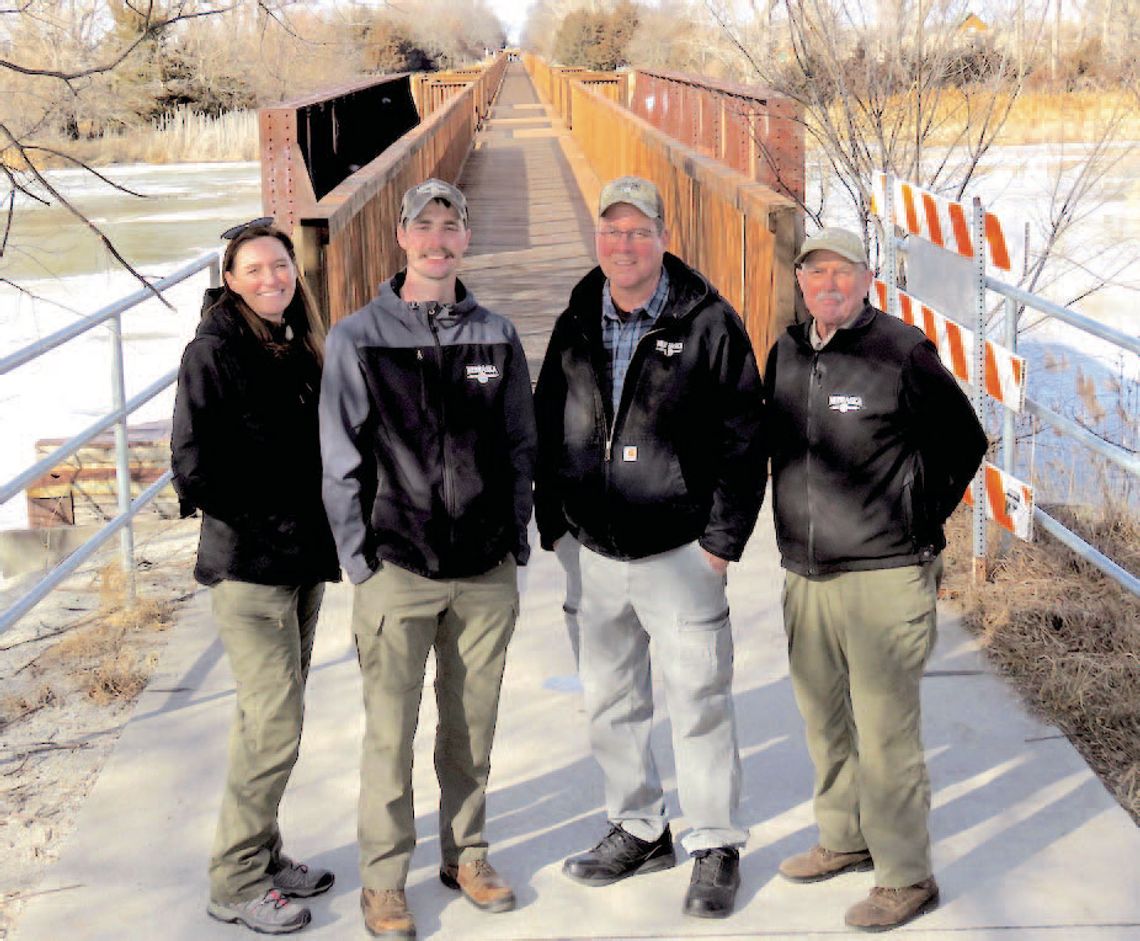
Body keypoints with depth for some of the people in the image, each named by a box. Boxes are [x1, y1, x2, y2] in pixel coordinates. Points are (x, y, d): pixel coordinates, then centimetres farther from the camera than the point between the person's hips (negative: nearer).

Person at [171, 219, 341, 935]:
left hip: (303, 561, 7)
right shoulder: (214, 352, -11)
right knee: (275, 725, -8)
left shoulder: (299, 347, 12)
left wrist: (321, 530, 6)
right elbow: (194, 466, -16)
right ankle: (237, 883, 5)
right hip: (248, 563, -7)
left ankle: (265, 857, 26)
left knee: (269, 718, 15)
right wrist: (266, 518, -11)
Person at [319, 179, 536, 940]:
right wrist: (360, 561, -5)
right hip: (398, 570, -2)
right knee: (391, 733, 2)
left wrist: (517, 539, 6)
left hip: (487, 571, 3)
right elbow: (341, 461, -2)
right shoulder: (359, 337, -2)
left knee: (473, 728, 12)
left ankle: (466, 853, 30)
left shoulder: (497, 336, 6)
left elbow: (522, 448, 11)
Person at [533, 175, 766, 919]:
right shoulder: (576, 327, 7)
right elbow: (549, 432, 15)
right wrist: (554, 526, 8)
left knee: (699, 703, 0)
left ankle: (717, 848, 15)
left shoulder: (709, 324, -6)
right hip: (593, 553, 5)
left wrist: (722, 542, -9)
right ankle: (639, 830, 30)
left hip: (679, 553, -5)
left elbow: (744, 440, -6)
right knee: (610, 703, 13)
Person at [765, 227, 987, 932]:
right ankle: (845, 840, 35)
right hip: (805, 576, 7)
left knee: (885, 729, -3)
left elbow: (964, 443, -1)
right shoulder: (787, 352, 9)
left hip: (883, 577, -7)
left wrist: (919, 525, 0)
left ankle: (906, 878, 10)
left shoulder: (903, 351, -10)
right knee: (824, 720, 18)